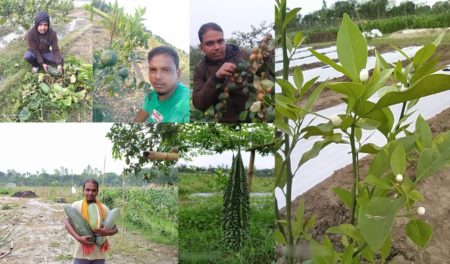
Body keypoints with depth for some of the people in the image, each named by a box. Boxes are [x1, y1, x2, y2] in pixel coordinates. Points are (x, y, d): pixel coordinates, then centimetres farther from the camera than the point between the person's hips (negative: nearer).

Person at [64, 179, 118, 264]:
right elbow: (67, 223, -14)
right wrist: (78, 238, -27)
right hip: (81, 254, -2)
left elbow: (115, 229, 5)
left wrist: (107, 232, -18)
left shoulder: (104, 208, 2)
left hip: (98, 255, 2)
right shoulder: (77, 206, -4)